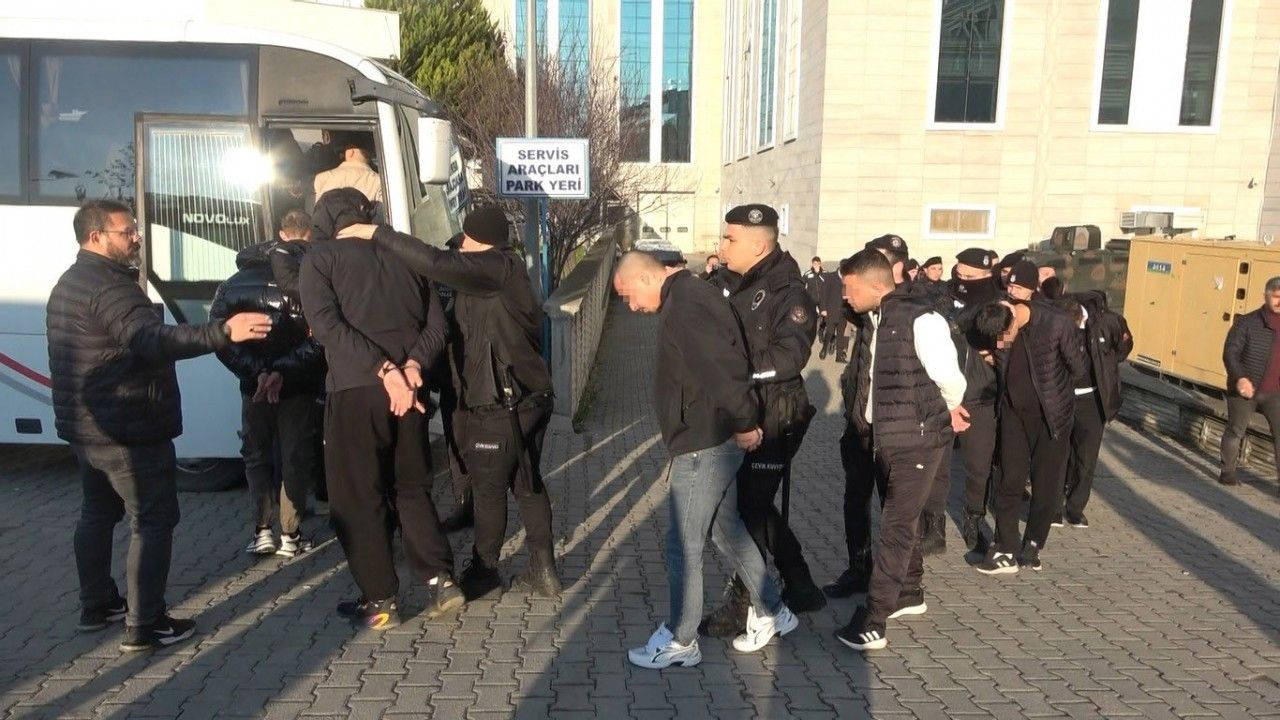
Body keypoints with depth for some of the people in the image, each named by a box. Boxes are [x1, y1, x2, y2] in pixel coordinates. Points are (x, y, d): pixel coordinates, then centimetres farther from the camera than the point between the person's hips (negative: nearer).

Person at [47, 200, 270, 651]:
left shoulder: (69, 284, 13)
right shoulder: (110, 287, -22)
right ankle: (145, 626, -2)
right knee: (153, 521, -4)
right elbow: (154, 341, -39)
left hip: (86, 426, 11)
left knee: (98, 512, 20)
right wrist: (225, 332, -50)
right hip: (127, 431, -11)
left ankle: (97, 605, 32)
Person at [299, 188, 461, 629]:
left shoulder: (320, 258, 2)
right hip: (408, 386, 4)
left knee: (358, 498, 7)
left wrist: (385, 370, -17)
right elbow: (436, 325, 5)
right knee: (412, 488, 18)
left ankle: (380, 602, 11)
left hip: (354, 389, -4)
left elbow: (326, 324, -13)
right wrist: (411, 366, -8)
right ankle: (440, 580, 10)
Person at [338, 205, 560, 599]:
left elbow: (435, 262, -29)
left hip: (501, 405, -10)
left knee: (488, 488, 5)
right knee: (527, 483, 13)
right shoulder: (502, 271, 16)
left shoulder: (497, 268, -15)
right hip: (527, 399, 10)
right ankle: (542, 570, 20)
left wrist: (376, 233, -21)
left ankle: (484, 570, 20)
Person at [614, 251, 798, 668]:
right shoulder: (687, 297, 13)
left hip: (704, 445, -10)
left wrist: (744, 423, -17)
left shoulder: (683, 309, -20)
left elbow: (722, 368, -27)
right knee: (727, 529, 20)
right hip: (715, 441, 10)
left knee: (683, 545, 0)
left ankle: (679, 642, 14)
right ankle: (770, 613, 33)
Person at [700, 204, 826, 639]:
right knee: (757, 505, 16)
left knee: (749, 510, -1)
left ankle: (742, 607, 13)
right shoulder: (742, 287, 12)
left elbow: (790, 355, -25)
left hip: (772, 419, -9)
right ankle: (800, 589, 31)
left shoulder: (787, 291, -14)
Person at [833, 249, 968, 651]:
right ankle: (910, 595, 37)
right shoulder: (876, 319, 6)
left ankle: (872, 624, -1)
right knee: (902, 520, 20)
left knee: (896, 527, -5)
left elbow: (950, 379, -17)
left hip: (916, 440, -8)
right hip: (884, 437, 8)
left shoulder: (920, 319, -19)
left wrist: (946, 413, 2)